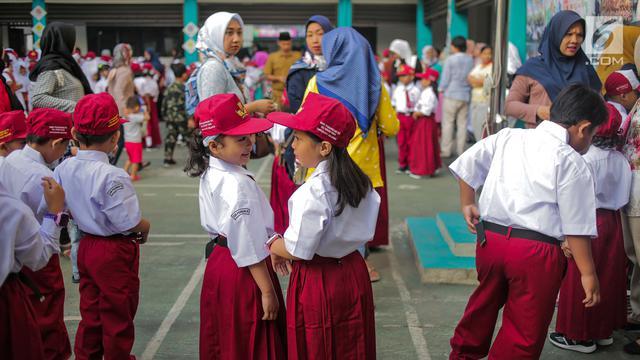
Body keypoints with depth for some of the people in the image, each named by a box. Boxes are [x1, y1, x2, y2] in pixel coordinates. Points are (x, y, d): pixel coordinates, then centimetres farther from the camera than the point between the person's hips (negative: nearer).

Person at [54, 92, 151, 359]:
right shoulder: (112, 176, -27)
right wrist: (145, 227, -4)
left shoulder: (64, 168, -4)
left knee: (90, 312, 22)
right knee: (118, 316, 11)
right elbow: (128, 222, -24)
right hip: (116, 252, -7)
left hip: (86, 246, 7)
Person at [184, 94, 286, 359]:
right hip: (244, 272, -9)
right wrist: (268, 291, -19)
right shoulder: (237, 185, -26)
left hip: (219, 263, 9)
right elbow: (248, 247, -25)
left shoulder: (210, 173, 3)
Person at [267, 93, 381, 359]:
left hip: (318, 284, -7)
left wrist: (274, 246, -1)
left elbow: (298, 250, -23)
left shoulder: (313, 192, -25)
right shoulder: (360, 181, 0)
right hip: (354, 275, 8)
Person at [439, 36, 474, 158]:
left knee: (448, 123, 2)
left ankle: (446, 150, 3)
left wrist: (441, 89, 9)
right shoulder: (471, 60, 3)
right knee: (462, 124, 8)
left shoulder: (450, 59, -9)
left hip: (451, 95, -4)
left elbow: (445, 78, -6)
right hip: (465, 96, 4)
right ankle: (460, 150, 11)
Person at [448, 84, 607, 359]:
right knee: (525, 330, 9)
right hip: (536, 252, -6)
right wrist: (588, 273, -5)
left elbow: (467, 164, 13)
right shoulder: (573, 163, -10)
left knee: (484, 304, 28)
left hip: (489, 239, 6)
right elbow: (577, 228, -11)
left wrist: (467, 205, 25)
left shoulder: (508, 137, 6)